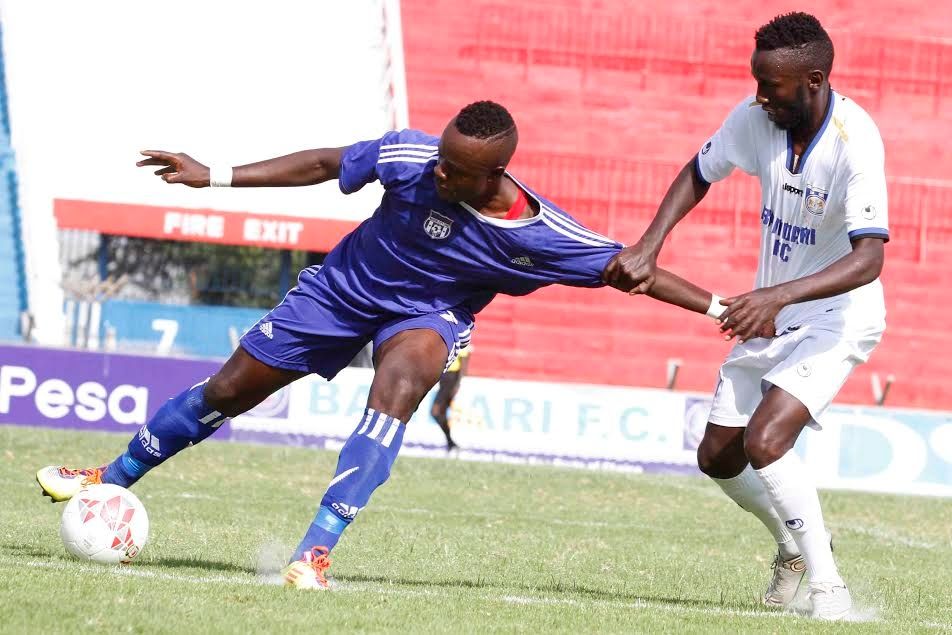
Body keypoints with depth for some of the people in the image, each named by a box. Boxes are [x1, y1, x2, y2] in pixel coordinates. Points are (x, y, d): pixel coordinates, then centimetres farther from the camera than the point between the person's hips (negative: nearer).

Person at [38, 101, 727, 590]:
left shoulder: (542, 234, -28)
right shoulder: (410, 155, -27)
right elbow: (324, 164, -12)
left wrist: (719, 307, -30)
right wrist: (215, 176, -10)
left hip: (428, 315, -2)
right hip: (343, 288, 2)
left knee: (396, 392, -36)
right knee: (229, 390, 8)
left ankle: (316, 550, -34)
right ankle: (113, 479, 32)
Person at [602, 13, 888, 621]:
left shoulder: (855, 141, -28)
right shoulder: (757, 116, -11)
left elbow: (869, 258, -36)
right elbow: (697, 175, 6)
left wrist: (778, 296, -48)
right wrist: (648, 249, -9)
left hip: (837, 316, -7)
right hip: (772, 313, 7)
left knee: (765, 440, -26)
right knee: (718, 457, 10)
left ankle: (827, 582, -12)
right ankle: (796, 542, 37)